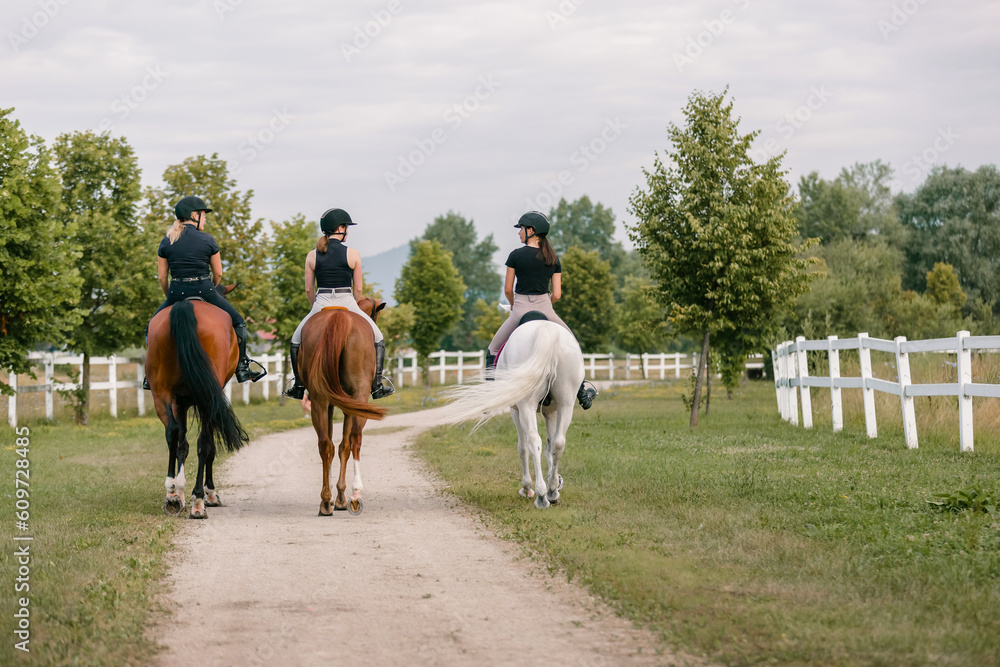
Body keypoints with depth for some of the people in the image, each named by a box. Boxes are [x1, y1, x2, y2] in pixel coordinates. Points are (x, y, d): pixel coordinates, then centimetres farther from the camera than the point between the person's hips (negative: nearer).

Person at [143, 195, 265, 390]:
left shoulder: (166, 242, 4)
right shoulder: (207, 240, -2)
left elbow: (161, 277, 6)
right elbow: (218, 274, 2)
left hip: (176, 293, 2)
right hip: (204, 290, -2)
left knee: (152, 330, 21)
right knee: (238, 323, 17)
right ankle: (242, 369, 12)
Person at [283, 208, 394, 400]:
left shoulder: (312, 256, 2)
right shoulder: (353, 254, -3)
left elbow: (308, 289, 5)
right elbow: (358, 288, 1)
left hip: (321, 305, 1)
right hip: (347, 303, -1)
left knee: (296, 341, 26)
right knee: (378, 340, 19)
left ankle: (299, 386, 21)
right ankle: (377, 386, 13)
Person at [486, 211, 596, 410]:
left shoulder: (516, 255, -5)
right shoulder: (553, 259, 4)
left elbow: (507, 290, -1)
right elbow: (557, 294, 3)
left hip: (520, 310, -3)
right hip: (545, 309, 3)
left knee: (493, 350, 15)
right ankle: (582, 391, 13)